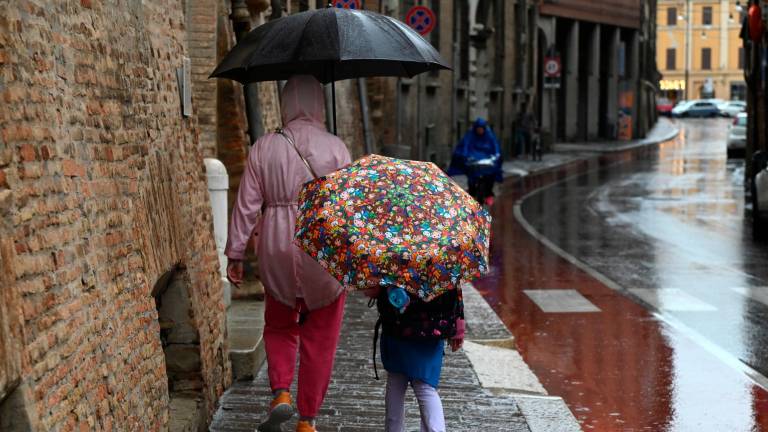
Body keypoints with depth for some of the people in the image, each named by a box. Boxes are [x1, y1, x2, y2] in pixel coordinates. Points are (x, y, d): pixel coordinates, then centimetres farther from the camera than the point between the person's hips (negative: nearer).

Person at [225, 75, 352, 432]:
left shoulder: (263, 148, -2)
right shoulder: (335, 148, -7)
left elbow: (246, 206, -1)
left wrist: (235, 254, 7)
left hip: (278, 253, 1)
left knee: (279, 326, 23)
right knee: (319, 338, 11)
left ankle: (281, 393, 4)